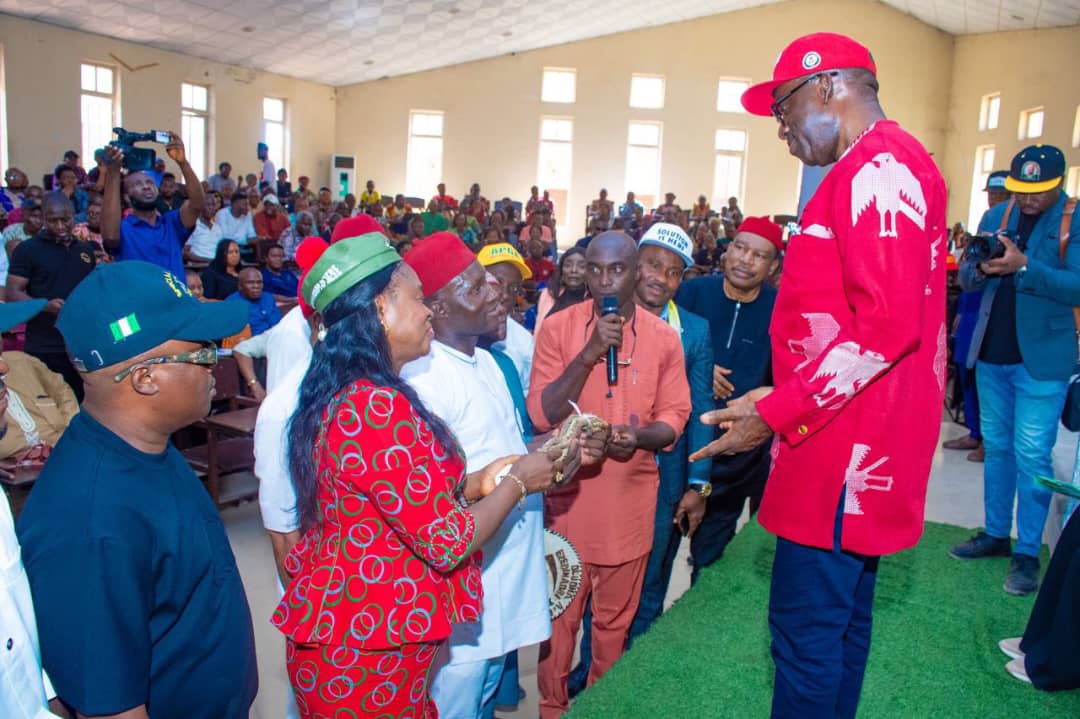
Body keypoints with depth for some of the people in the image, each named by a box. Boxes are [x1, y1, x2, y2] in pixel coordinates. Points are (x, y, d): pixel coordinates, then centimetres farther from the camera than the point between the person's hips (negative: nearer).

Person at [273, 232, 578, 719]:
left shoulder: (340, 395, 4)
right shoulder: (377, 408, -27)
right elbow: (447, 543, -23)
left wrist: (476, 483, 3)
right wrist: (517, 482, -9)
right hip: (367, 651, -9)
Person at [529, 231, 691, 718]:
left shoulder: (664, 338, -1)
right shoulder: (557, 328, -7)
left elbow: (674, 416, 1)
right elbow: (541, 415, -13)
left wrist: (642, 435, -21)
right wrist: (588, 355, -24)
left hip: (630, 497, 2)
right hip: (567, 492, -1)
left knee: (615, 618, 17)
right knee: (559, 614, 12)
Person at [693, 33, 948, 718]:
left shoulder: (880, 166, -14)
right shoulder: (881, 167, 19)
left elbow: (889, 322, -24)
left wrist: (777, 413, -21)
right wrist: (782, 393, 17)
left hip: (847, 448, -10)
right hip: (852, 443, 10)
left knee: (805, 628, -1)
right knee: (841, 616, 20)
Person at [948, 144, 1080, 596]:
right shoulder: (996, 216, 7)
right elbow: (965, 278, 6)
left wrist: (1022, 266, -29)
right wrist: (981, 267, -16)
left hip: (1041, 358, -5)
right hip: (992, 354, 5)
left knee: (1031, 456, -2)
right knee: (996, 447, 13)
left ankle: (1027, 554, 8)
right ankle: (995, 535, 25)